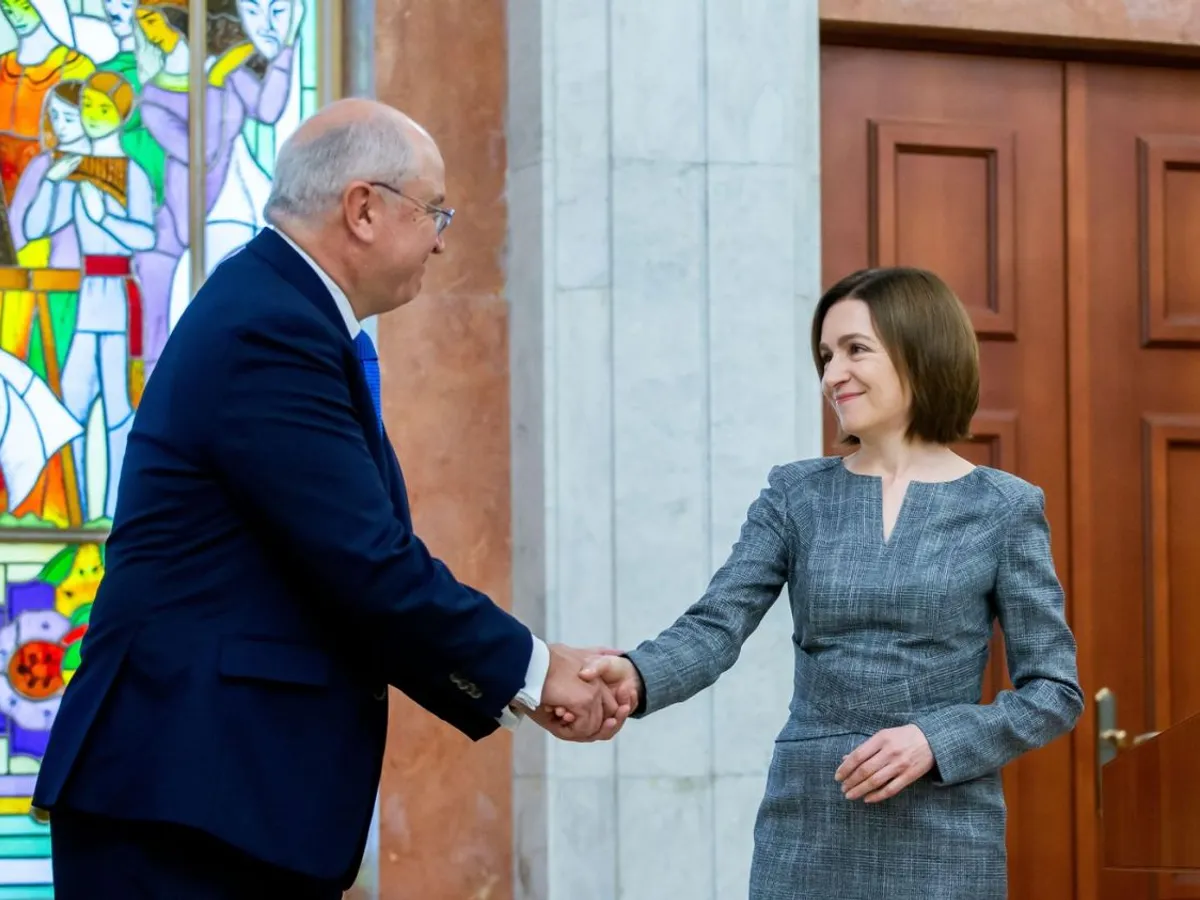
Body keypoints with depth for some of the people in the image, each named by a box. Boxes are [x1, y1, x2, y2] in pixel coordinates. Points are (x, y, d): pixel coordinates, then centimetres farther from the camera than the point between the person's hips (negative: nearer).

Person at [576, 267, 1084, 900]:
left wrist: (935, 741, -14)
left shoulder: (1003, 510, 0)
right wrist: (637, 677, -26)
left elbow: (1054, 692, 0)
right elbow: (715, 627, -6)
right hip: (805, 832, 2)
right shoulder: (796, 496, 6)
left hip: (942, 841, -2)